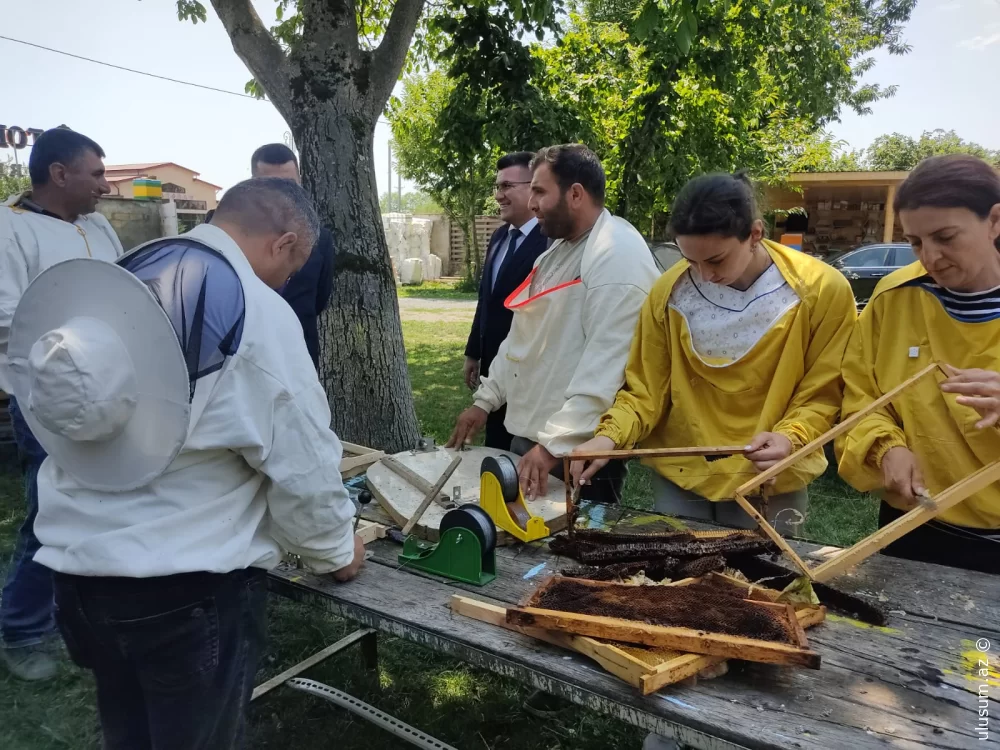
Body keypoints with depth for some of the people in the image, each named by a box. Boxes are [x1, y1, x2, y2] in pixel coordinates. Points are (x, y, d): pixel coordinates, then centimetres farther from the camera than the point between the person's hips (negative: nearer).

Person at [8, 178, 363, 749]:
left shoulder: (113, 284, 5)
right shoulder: (257, 312, -17)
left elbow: (83, 417, 14)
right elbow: (301, 461, -13)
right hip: (185, 581, -6)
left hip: (78, 562, 7)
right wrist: (335, 548, 6)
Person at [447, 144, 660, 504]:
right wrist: (485, 400, 15)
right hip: (527, 437, 9)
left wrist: (556, 443, -28)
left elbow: (606, 365, -27)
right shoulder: (557, 252, 14)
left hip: (579, 449, -9)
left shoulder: (618, 256, -19)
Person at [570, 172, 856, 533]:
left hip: (771, 482, -1)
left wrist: (790, 437, -23)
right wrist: (610, 436, -20)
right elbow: (645, 388, -4)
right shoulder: (669, 292, -10)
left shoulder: (822, 289, -14)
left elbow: (822, 392, -5)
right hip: (679, 477, 2)